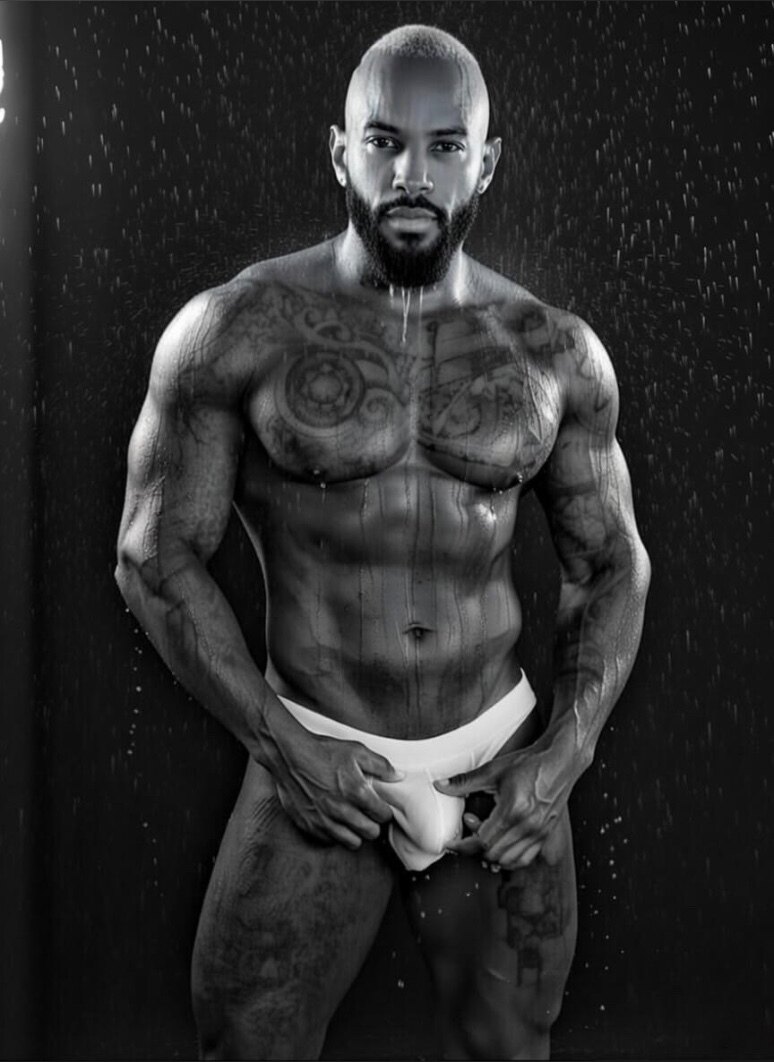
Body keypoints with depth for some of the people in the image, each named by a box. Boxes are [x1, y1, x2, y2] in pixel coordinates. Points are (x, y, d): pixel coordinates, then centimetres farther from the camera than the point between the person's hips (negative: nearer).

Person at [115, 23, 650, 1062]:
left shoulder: (557, 351, -1)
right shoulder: (235, 329, -8)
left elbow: (611, 565, 6)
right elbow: (156, 556, -6)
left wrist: (565, 753, -6)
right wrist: (279, 744, -13)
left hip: (502, 761, 3)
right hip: (315, 760, -2)